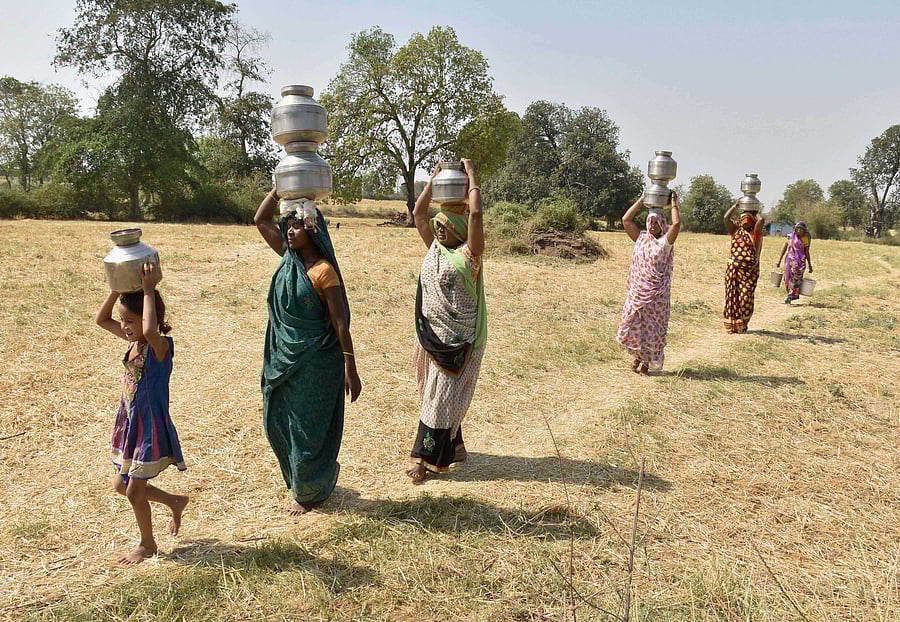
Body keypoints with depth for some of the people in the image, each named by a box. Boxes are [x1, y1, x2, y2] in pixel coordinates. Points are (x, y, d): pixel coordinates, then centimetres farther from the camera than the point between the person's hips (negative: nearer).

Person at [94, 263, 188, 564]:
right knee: (121, 485, 20)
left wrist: (148, 290, -39)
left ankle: (147, 545, 30)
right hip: (130, 425, 9)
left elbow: (150, 330, -47)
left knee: (134, 491, 6)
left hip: (151, 429, -9)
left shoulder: (160, 345, -23)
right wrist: (118, 287, -5)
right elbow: (101, 320, 9)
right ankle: (176, 502, 38)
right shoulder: (134, 341, 1)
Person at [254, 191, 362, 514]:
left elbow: (341, 323, -16)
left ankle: (311, 492, 29)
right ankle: (303, 478, 41)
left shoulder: (323, 271, -17)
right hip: (284, 358, 8)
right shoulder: (289, 257, 3)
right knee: (277, 425, 18)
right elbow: (261, 220, 10)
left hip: (314, 362, -8)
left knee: (307, 430, 7)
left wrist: (351, 370, -16)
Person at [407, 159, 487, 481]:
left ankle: (428, 457, 7)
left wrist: (470, 174, -10)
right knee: (434, 394, 14)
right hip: (431, 336, 7)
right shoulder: (434, 248, 8)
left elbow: (476, 214, -20)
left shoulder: (468, 255, -10)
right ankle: (451, 448, 28)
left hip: (460, 342, -7)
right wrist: (434, 179, 8)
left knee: (442, 397, -1)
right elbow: (418, 213, 11)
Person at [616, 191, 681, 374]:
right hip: (637, 292, 3)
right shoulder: (641, 239, 8)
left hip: (657, 294, -3)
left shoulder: (665, 242, -3)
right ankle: (638, 354, 28)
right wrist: (641, 201, 7)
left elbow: (677, 223, -18)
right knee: (630, 326, 3)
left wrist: (674, 203, -6)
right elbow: (626, 220, 5)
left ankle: (647, 362, 20)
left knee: (652, 328, 4)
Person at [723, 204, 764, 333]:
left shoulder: (755, 233, 6)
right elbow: (726, 218, -1)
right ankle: (731, 325, 11)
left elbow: (760, 220, -11)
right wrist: (735, 205, 9)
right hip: (733, 269, 1)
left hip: (750, 271, -1)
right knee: (732, 296, 4)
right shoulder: (735, 231, 10)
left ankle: (742, 325, 11)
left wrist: (754, 213, 10)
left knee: (746, 297, -3)